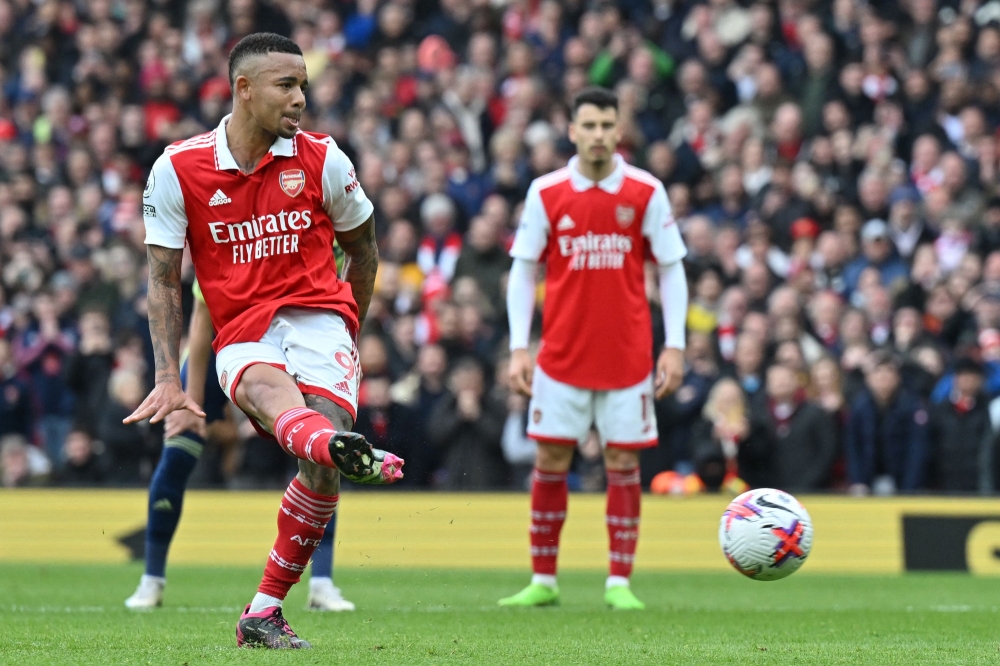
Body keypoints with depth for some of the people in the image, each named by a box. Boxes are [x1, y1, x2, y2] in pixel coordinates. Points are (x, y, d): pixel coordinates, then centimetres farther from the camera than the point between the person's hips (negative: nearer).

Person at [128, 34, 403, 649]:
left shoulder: (322, 159, 4)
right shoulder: (179, 169, 1)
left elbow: (362, 245, 19)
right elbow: (164, 279, 5)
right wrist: (168, 378, -3)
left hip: (319, 317, 2)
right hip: (241, 334, -1)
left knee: (322, 465, -21)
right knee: (262, 386, -38)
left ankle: (265, 611, -9)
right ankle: (341, 447, -73)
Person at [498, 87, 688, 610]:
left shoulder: (646, 193, -1)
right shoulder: (546, 193, 1)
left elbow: (671, 269, 3)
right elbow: (522, 271, 5)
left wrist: (675, 346, -4)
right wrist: (518, 347, -3)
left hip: (627, 356, -1)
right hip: (562, 355, 1)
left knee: (623, 464, 0)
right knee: (550, 462, 1)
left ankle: (619, 582, 6)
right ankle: (543, 581, 10)